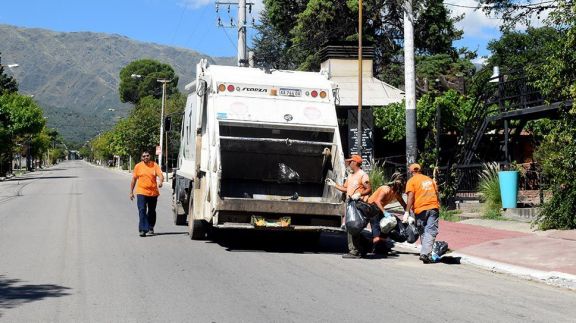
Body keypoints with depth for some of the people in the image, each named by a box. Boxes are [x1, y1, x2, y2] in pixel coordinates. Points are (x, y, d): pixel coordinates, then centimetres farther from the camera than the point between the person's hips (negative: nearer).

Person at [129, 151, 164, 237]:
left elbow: (160, 175, -8)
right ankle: (143, 230, -14)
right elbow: (134, 179, 9)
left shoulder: (154, 165, 3)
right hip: (141, 192, -1)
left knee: (152, 212, 13)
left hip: (153, 192, 1)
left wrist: (161, 181, -31)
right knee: (142, 211, -12)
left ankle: (151, 228, 28)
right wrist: (131, 192, 7)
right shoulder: (138, 166, 4)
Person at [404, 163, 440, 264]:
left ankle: (425, 253, 15)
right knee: (431, 231, -6)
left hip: (420, 209, -2)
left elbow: (411, 197, -7)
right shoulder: (430, 179, 21)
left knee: (423, 232, 13)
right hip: (433, 207, 2)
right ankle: (425, 253, -21)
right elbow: (436, 193, 23)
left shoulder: (411, 181, 4)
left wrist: (407, 213, -9)